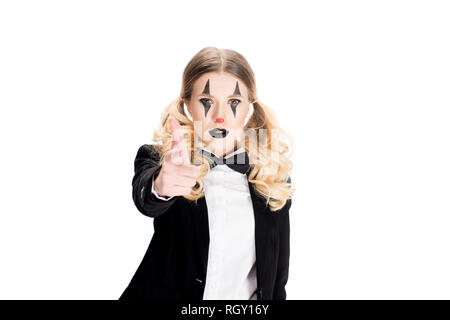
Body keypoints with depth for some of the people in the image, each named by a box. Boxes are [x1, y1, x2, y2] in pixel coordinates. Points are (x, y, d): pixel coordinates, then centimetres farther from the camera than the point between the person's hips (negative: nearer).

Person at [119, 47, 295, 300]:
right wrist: (158, 186, -54)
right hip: (169, 293, -1)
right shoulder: (160, 158, -12)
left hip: (250, 295, 2)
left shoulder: (273, 176, -6)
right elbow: (144, 198, -35)